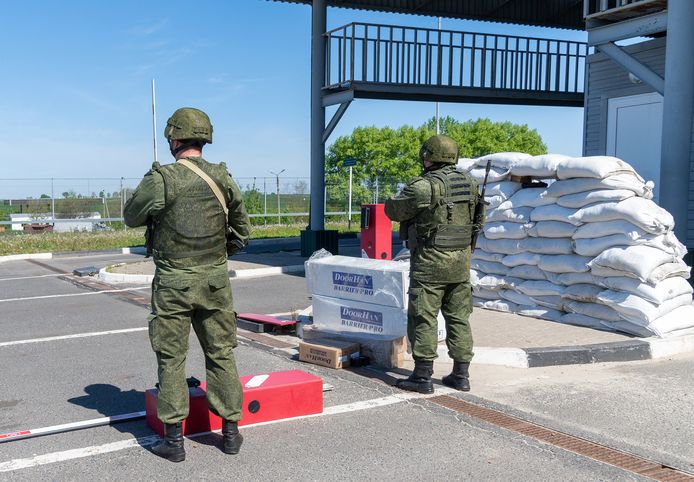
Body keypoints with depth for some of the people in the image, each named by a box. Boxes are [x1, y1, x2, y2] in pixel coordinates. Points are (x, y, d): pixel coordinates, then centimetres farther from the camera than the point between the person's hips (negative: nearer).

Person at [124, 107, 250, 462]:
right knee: (221, 353, 13)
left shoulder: (162, 179, -14)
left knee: (171, 358, 7)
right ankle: (231, 430, 20)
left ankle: (174, 439, 13)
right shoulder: (222, 177, 0)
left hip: (174, 281, -4)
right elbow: (241, 229, 8)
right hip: (215, 278, 4)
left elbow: (130, 216, 0)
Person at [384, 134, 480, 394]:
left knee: (423, 319, 2)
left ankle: (422, 377, 5)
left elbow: (393, 210, -5)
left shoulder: (423, 187, -16)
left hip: (430, 262, -6)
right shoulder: (469, 184, 5)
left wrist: (405, 195, 15)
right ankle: (461, 375, 18)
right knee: (459, 317, 13)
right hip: (461, 262, 6)